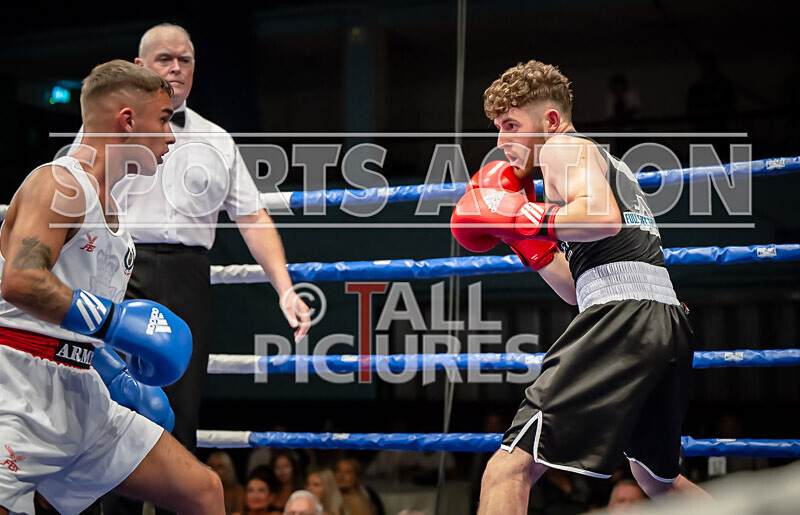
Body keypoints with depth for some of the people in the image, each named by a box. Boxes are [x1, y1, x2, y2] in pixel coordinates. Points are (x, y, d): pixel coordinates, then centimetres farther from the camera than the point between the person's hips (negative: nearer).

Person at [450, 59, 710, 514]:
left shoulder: (563, 148, 4)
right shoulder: (608, 165, 32)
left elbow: (604, 218, -17)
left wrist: (519, 219, -8)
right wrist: (528, 241, 25)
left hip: (623, 317, -10)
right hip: (669, 319, 10)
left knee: (509, 470, -16)